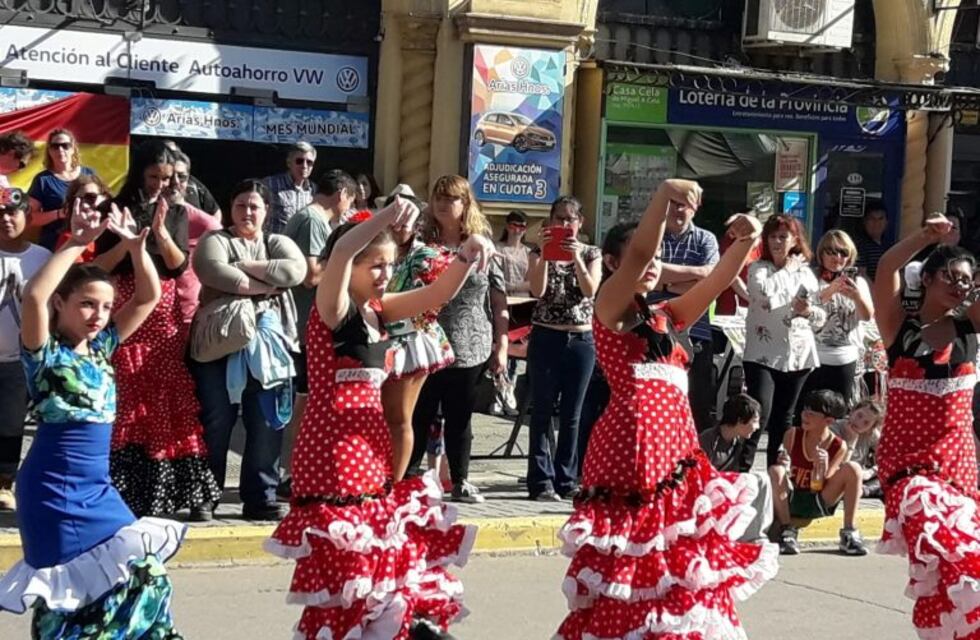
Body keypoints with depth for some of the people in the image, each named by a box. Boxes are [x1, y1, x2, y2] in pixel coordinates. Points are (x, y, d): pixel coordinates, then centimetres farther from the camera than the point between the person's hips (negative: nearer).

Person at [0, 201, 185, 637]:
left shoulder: (101, 347, 9)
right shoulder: (46, 352, -9)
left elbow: (149, 296, 10)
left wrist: (135, 247, -5)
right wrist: (76, 245, -25)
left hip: (96, 487, 7)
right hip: (54, 488, -7)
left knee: (140, 573, 6)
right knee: (71, 591, -1)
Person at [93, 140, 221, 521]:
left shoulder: (176, 213, 11)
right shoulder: (118, 208, 3)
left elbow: (180, 266, -1)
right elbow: (100, 266, -2)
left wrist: (160, 232, -15)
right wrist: (127, 240, -16)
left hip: (165, 312, 2)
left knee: (172, 401, -2)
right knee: (127, 400, -7)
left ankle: (187, 492, -1)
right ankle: (123, 493, -5)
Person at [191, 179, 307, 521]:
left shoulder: (278, 243, 18)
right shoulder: (214, 240, 9)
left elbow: (296, 271, -4)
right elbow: (213, 271, -13)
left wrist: (246, 267, -7)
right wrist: (267, 285, -10)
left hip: (267, 344, 3)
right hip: (220, 343, -3)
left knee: (267, 424, 1)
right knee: (216, 424, 0)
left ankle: (260, 498, 7)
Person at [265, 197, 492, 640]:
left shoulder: (377, 311, 11)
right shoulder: (332, 310, -11)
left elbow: (438, 294, 11)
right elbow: (341, 251, -29)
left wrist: (466, 257, -6)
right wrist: (387, 217, -40)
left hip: (370, 452, 8)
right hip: (334, 453, -8)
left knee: (384, 557, 15)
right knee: (345, 565, -5)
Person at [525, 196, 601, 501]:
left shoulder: (591, 253, 6)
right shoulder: (540, 252, 3)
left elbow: (590, 291, -11)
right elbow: (537, 290, -12)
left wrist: (576, 258, -22)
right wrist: (545, 254, -20)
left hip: (581, 340, 2)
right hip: (545, 338, -1)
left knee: (571, 415, 6)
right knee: (542, 412, -2)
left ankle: (566, 479, 13)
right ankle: (541, 482, -1)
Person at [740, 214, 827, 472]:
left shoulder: (806, 272, 11)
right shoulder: (758, 268, 1)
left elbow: (821, 318, 13)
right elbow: (767, 291, -22)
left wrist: (809, 311, -10)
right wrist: (788, 268, -6)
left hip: (798, 355, 4)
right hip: (762, 354, -4)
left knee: (783, 419, 11)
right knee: (760, 413, -16)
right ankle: (741, 469, -12)